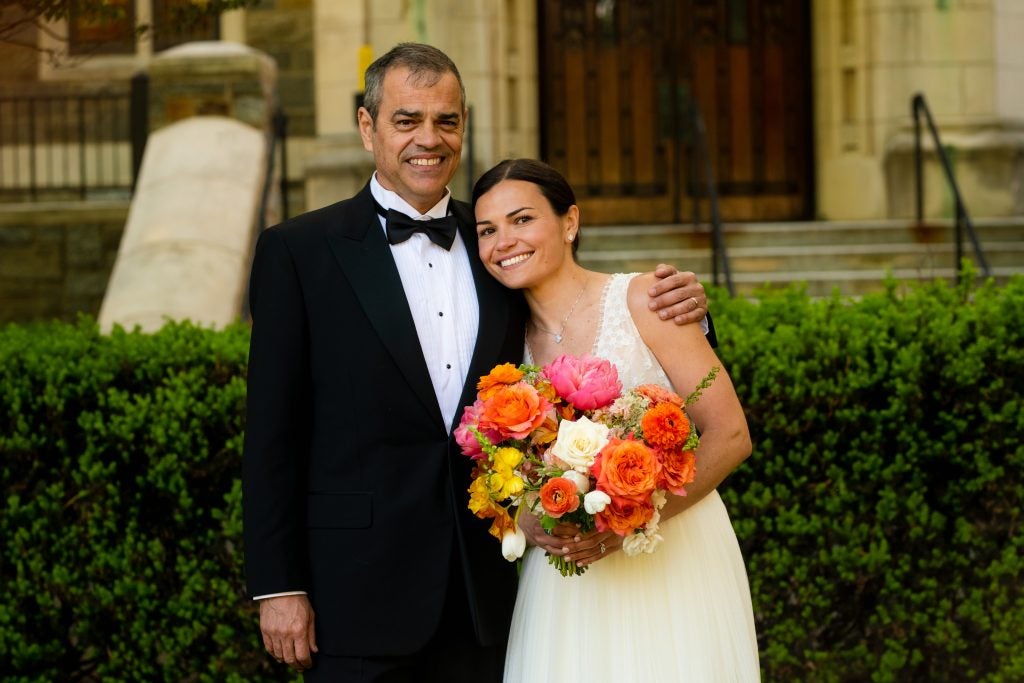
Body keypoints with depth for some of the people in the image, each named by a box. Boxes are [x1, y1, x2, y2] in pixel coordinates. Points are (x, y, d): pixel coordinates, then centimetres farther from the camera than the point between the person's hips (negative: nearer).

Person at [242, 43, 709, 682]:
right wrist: (277, 586, -8)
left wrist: (676, 311, -3)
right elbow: (272, 434, -2)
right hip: (362, 597, -3)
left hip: (486, 598, 3)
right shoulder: (298, 252, 0)